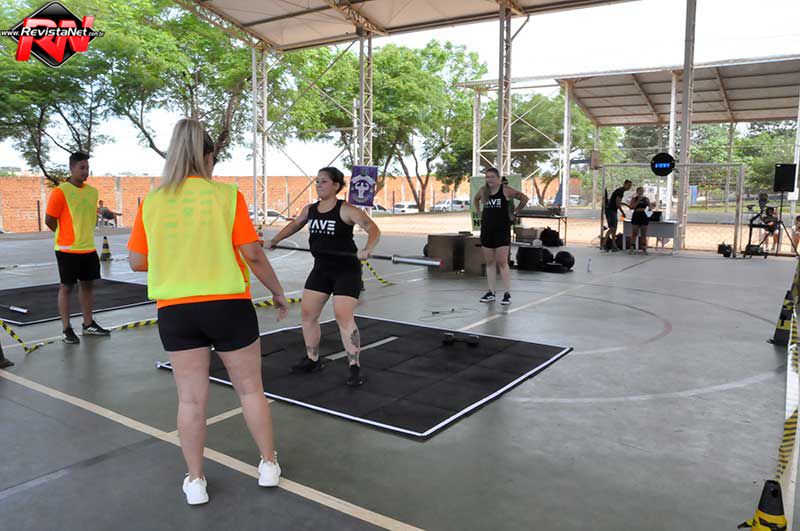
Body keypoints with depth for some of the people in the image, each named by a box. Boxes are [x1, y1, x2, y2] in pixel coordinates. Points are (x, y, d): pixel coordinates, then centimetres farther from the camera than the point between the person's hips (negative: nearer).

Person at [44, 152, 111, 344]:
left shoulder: (92, 191, 8)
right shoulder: (60, 192, -12)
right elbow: (49, 220, -10)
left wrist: (85, 235, 15)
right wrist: (68, 236, -1)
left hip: (89, 248, 6)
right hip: (68, 249, -6)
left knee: (88, 284, 12)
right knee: (66, 287, 2)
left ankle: (88, 324, 24)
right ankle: (66, 329, 9)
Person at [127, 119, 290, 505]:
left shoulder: (152, 202, 0)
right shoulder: (227, 196, -7)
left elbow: (136, 261, 5)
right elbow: (253, 254, -9)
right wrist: (278, 292, 4)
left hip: (175, 310, 2)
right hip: (228, 305, -2)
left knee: (191, 397, 13)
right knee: (250, 389, 15)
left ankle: (195, 481, 24)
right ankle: (269, 464, 29)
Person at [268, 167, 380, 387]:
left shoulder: (346, 210, -16)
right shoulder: (309, 210, 4)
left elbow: (373, 229, -25)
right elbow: (294, 224, 25)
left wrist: (367, 249, -43)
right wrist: (275, 240, 20)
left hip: (347, 270, -7)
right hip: (321, 268, 7)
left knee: (343, 317, -14)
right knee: (307, 313, 9)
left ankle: (354, 367, -2)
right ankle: (312, 359, 26)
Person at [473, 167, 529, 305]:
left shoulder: (505, 190, -8)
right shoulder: (483, 190, 6)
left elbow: (524, 198, -4)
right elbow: (476, 199, 28)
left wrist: (514, 213, -2)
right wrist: (479, 212, 16)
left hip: (502, 230, -5)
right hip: (487, 230, 5)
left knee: (502, 263, -8)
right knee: (489, 262, 9)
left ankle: (507, 294, -3)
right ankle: (491, 293, 15)